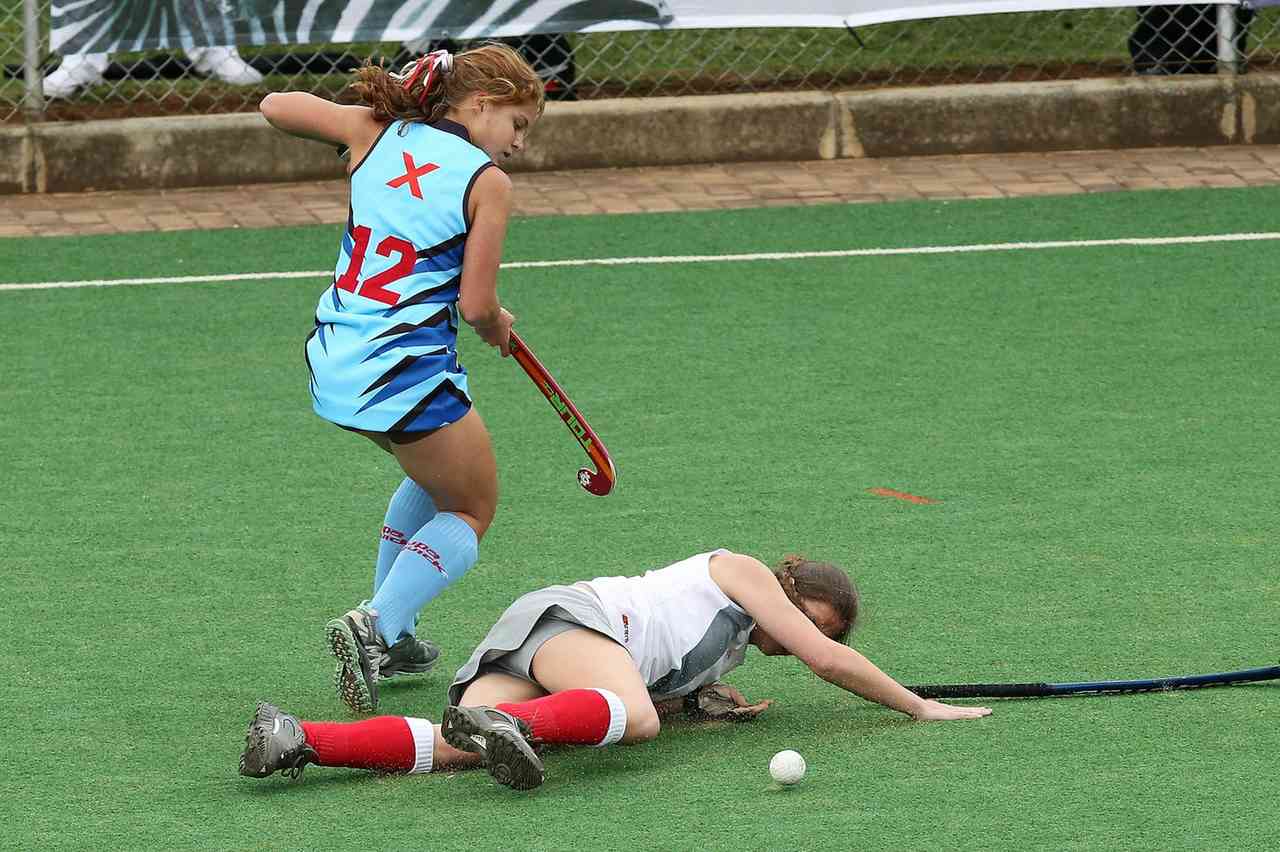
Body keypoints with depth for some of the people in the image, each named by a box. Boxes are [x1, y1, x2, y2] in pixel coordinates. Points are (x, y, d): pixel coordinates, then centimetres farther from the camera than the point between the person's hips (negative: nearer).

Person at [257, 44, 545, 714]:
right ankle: (376, 625, -9)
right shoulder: (488, 182, -8)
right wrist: (498, 327, 13)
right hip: (404, 376, -7)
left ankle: (388, 635, 28)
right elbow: (475, 306, -10)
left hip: (332, 368, 7)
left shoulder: (375, 132, 5)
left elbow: (276, 106, 15)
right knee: (471, 512, 15)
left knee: (436, 475, 33)